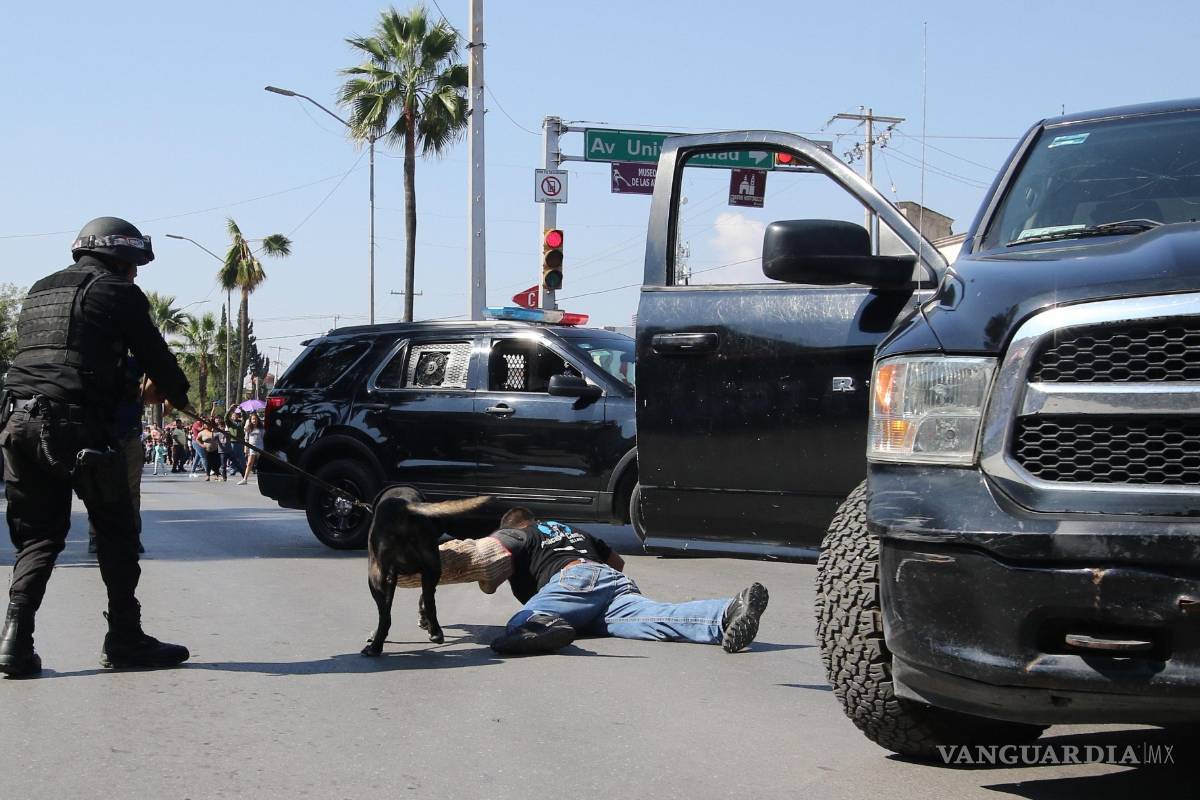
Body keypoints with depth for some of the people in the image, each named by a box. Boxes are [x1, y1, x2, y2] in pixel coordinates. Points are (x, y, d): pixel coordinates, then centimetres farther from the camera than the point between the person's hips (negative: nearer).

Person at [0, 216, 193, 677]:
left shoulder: (40, 292, 24)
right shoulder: (118, 293, 4)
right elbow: (154, 355, 6)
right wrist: (181, 398, 26)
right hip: (75, 426, -6)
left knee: (38, 535, 11)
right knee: (116, 532, 5)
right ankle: (124, 641, 7)